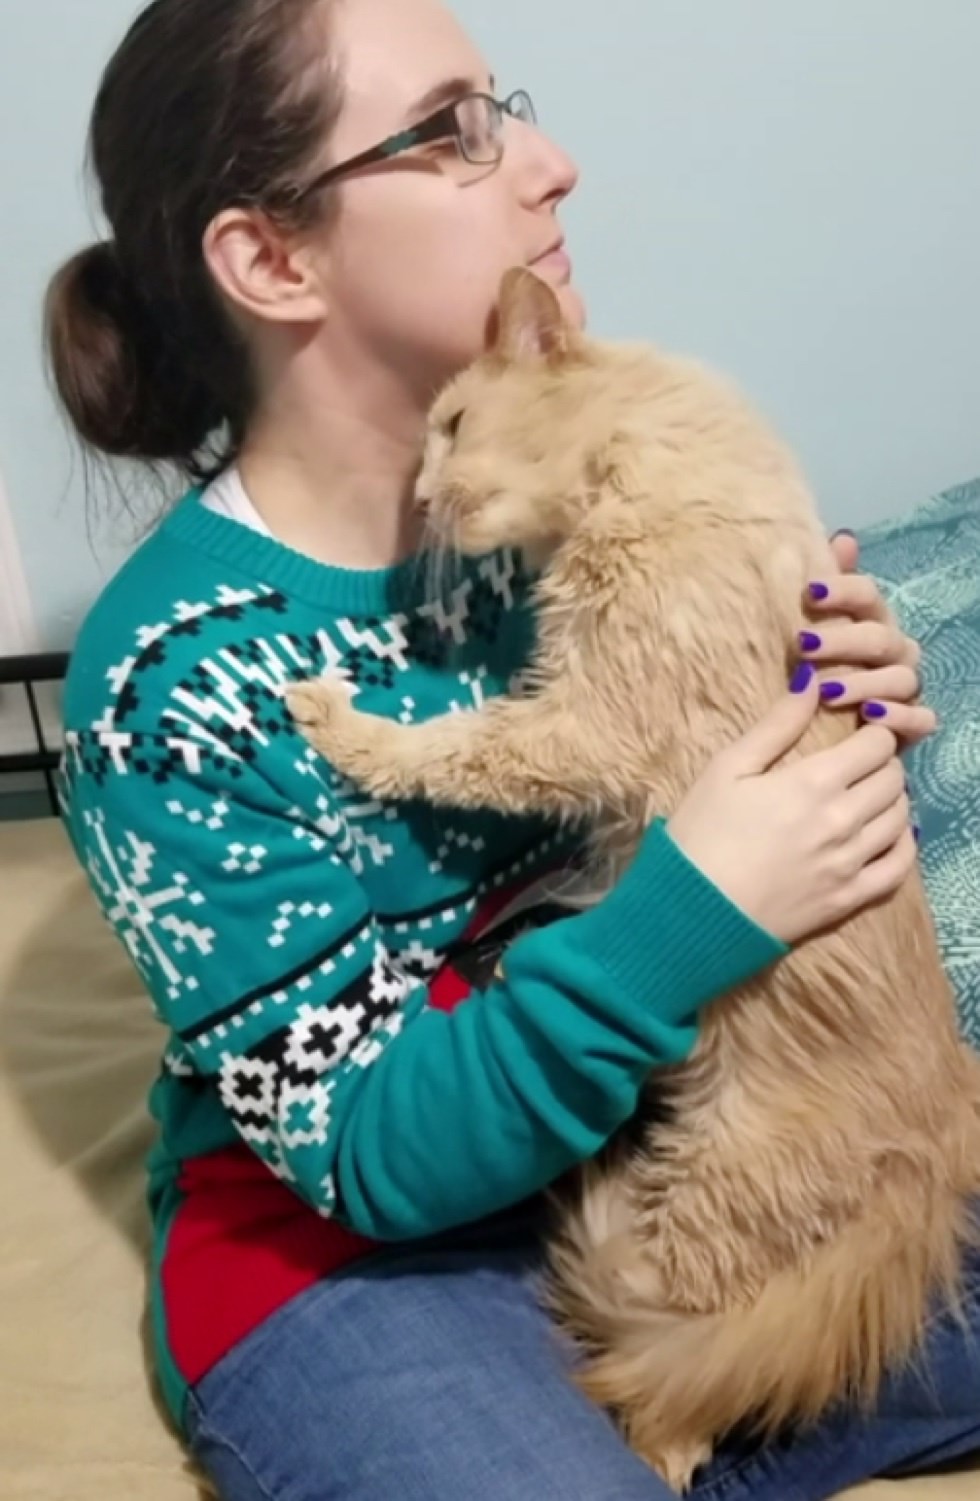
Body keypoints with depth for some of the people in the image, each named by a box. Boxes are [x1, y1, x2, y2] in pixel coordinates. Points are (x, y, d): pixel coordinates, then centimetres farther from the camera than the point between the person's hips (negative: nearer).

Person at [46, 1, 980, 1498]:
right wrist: (686, 920, -32)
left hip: (659, 1114, 6)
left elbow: (671, 770, 7)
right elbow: (370, 1149, -20)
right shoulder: (172, 680, -23)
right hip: (353, 1242, -5)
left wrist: (842, 702, -15)